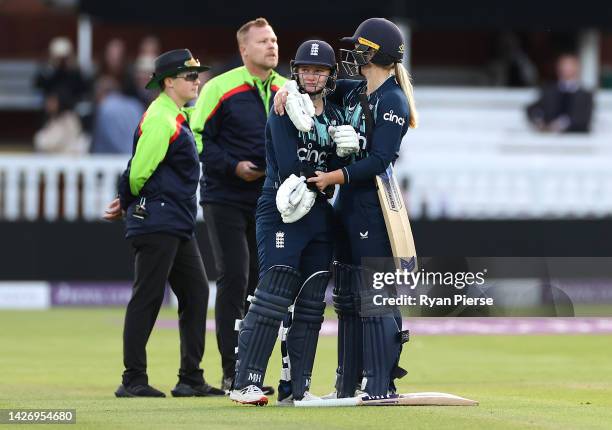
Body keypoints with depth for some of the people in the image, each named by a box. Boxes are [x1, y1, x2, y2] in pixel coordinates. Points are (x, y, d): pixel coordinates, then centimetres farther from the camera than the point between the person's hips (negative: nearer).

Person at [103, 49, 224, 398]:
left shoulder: (179, 118, 18)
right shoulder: (161, 121, -15)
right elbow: (139, 170, -16)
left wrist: (128, 203, 10)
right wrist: (128, 204, 0)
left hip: (179, 225, 10)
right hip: (156, 222, -10)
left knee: (196, 293, 9)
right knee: (147, 298, -7)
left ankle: (191, 379, 13)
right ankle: (133, 380, -3)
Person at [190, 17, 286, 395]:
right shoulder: (220, 89, -7)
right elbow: (199, 138, -5)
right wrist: (234, 167, -15)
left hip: (269, 203, 5)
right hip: (226, 198, -5)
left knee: (261, 282, 6)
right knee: (234, 279, -11)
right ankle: (232, 372, -7)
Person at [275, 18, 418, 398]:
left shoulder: (392, 102, -12)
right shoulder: (355, 93, 13)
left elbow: (380, 160, -21)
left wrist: (335, 177, -22)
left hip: (374, 206, -9)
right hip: (348, 206, 9)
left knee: (375, 295, -10)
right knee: (347, 295, 11)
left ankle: (381, 385, -9)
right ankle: (348, 386, 16)